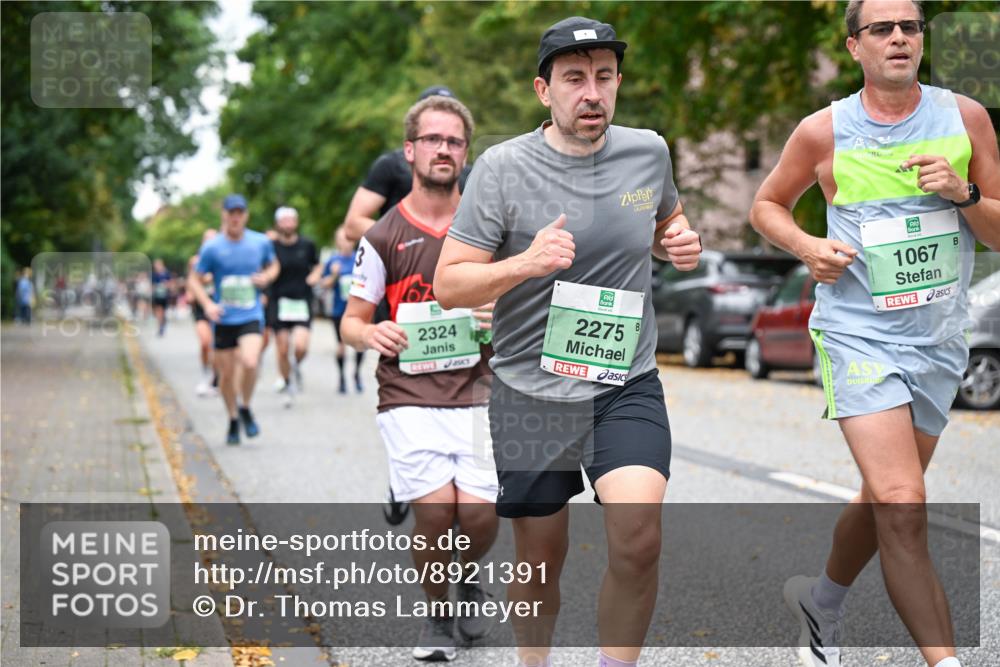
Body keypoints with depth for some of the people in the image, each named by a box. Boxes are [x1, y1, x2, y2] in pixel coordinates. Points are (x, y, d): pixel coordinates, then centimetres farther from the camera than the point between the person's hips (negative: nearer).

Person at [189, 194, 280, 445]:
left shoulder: (261, 242, 1)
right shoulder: (212, 248, -4)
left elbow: (274, 265, 20)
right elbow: (194, 279, 3)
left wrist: (266, 277, -3)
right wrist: (207, 304, -13)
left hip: (251, 315, 0)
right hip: (224, 319, 0)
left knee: (249, 362, -24)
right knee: (226, 373, 5)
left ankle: (245, 408, 3)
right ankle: (233, 420, 29)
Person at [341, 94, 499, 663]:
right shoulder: (384, 237, 4)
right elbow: (351, 322, 9)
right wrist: (369, 334, -14)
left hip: (477, 394, 1)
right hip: (409, 397, -1)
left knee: (478, 510, -14)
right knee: (434, 507, -17)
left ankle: (470, 578, 23)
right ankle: (438, 616, 10)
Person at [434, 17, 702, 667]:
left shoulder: (648, 151, 2)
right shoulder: (503, 167, -10)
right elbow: (448, 286, -9)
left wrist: (681, 243, 1)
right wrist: (525, 263, -26)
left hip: (628, 385, 2)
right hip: (533, 392, -1)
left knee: (638, 536, -20)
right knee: (540, 560, 11)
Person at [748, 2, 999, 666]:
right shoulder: (823, 132, -2)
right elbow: (767, 205, 13)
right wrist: (806, 246, -7)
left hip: (939, 339, 4)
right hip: (859, 333, -3)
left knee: (886, 499, 16)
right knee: (903, 507, -17)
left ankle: (823, 600, 42)